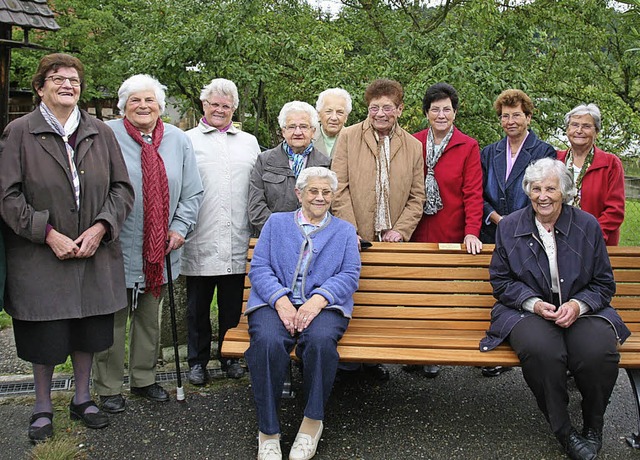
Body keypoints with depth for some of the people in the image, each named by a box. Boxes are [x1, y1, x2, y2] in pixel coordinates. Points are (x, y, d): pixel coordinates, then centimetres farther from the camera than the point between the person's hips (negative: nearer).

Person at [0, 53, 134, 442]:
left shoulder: (101, 133, 6)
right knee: (44, 335, 6)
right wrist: (48, 234, -15)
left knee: (88, 331, 13)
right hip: (40, 255, -3)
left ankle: (82, 399, 31)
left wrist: (100, 227, -9)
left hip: (94, 254, 3)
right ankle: (43, 407, 25)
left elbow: (122, 188, 6)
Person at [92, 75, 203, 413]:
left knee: (150, 318, 16)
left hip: (159, 249, 4)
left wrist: (180, 228, -1)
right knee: (113, 319, 4)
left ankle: (144, 379, 32)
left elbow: (192, 192, 9)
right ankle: (108, 388, 19)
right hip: (117, 248, -4)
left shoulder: (178, 140, 7)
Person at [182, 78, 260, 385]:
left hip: (238, 242, 2)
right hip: (200, 241, -2)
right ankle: (197, 361, 21)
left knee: (233, 304, 10)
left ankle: (230, 357, 25)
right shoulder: (188, 141, 5)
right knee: (198, 305, 8)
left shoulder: (249, 143, 15)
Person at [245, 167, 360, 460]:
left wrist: (317, 300, -14)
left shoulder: (344, 231, 21)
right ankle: (268, 431, -21)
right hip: (276, 302, 0)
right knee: (268, 342, -34)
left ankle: (312, 421, -16)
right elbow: (259, 268, 7)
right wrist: (280, 300, -13)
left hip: (323, 304, 0)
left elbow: (349, 275, 6)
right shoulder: (276, 223, 20)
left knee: (321, 340, -35)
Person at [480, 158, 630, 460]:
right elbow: (500, 280, 6)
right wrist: (534, 302, -11)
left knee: (599, 352, -31)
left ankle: (593, 428, 0)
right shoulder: (509, 226, 4)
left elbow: (603, 284, 9)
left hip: (582, 308, 1)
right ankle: (563, 430, -11)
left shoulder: (587, 225, 5)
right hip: (526, 310, -1)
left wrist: (578, 304, -11)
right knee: (541, 351, -36)